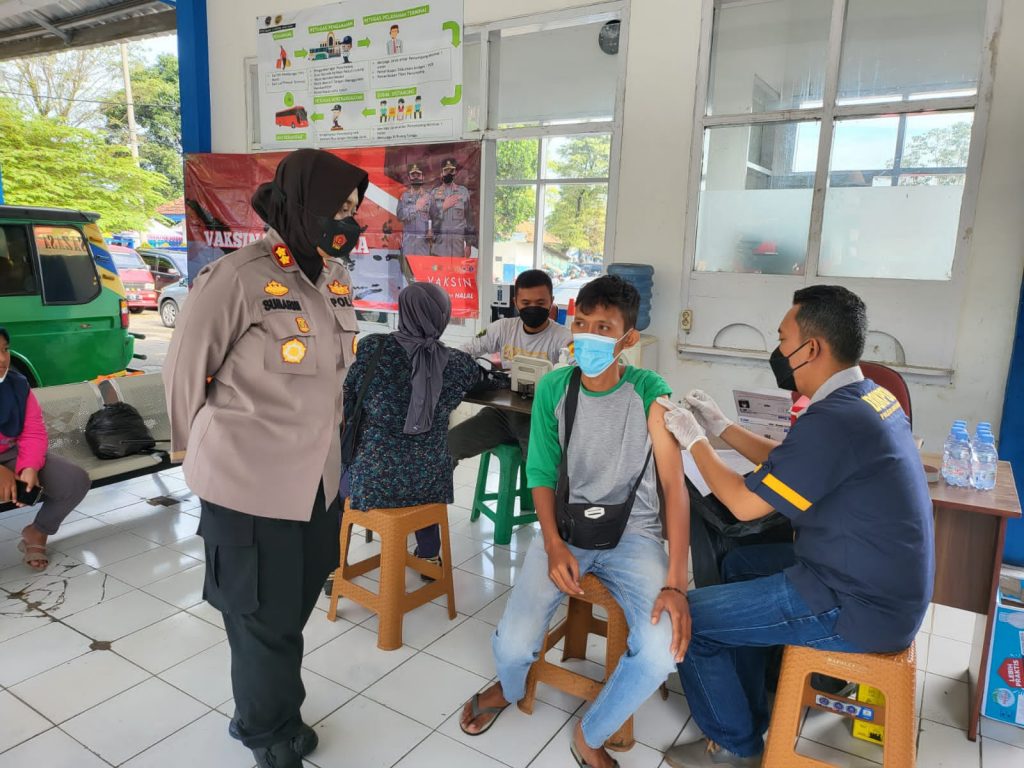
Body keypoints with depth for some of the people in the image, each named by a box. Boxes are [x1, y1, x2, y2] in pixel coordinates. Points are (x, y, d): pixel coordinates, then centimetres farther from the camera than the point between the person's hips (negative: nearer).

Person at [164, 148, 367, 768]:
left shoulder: (339, 279, 2)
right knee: (266, 616, 12)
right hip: (250, 483, -6)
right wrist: (204, 451, 6)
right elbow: (185, 370, -7)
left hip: (317, 478, 6)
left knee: (297, 605, 21)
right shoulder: (237, 278, -19)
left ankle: (277, 713, 46)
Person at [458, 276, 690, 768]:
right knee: (514, 643, -17)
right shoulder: (553, 388, -4)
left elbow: (674, 483, -14)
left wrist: (675, 583, -22)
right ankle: (509, 688, 26)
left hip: (632, 533, -1)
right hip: (565, 528, 1)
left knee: (661, 651, -24)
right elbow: (542, 476, 2)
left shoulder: (649, 391, -10)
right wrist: (554, 546, -14)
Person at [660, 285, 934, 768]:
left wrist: (694, 442, -5)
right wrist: (721, 428, 13)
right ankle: (745, 708, 34)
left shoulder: (833, 419, -28)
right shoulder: (869, 396, 3)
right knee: (740, 564, 24)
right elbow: (784, 464, 14)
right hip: (885, 583, 10)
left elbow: (746, 503, -18)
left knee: (687, 618, -4)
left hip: (859, 608, -10)